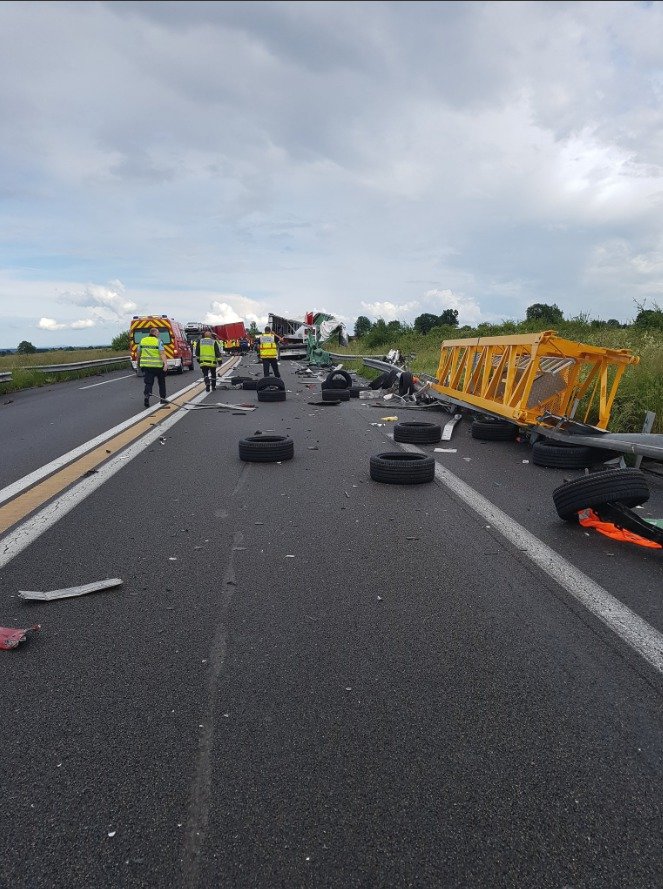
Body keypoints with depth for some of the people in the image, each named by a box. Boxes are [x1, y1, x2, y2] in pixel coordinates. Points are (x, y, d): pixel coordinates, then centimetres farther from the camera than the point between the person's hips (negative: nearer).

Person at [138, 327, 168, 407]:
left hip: (146, 365, 3)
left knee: (148, 382, 2)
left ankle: (147, 395, -22)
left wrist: (138, 363, 29)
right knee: (161, 382, 15)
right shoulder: (158, 342, -6)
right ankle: (162, 398, 22)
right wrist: (165, 363, -27)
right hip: (158, 365, -3)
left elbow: (139, 354, 14)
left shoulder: (142, 341, 7)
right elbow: (162, 354, -19)